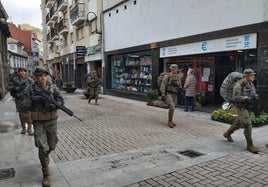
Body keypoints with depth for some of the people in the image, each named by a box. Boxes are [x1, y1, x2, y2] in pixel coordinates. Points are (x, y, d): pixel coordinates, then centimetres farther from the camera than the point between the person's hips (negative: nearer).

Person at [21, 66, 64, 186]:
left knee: (51, 146, 14)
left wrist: (53, 105, -27)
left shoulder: (53, 87, -7)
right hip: (38, 122, -1)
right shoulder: (31, 90, -6)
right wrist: (32, 100, -26)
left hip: (51, 121, 2)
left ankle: (45, 155, 51)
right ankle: (46, 174, 2)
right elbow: (24, 106, -6)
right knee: (42, 147, -11)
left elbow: (61, 101, -6)